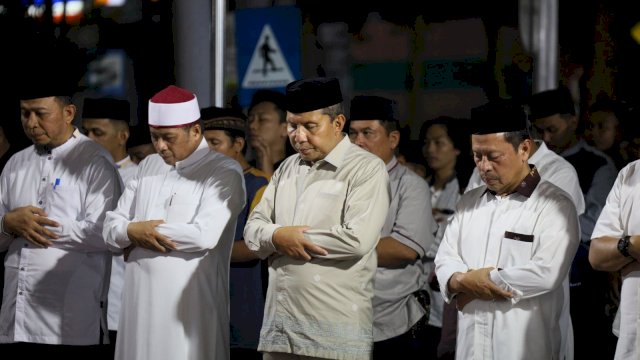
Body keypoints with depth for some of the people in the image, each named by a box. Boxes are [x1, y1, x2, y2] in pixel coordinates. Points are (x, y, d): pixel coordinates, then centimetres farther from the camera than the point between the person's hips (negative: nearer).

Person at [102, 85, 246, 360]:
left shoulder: (224, 172, -5)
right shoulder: (148, 166, 16)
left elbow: (204, 235, -18)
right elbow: (111, 228, 12)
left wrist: (137, 232, -6)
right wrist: (133, 231, -13)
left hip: (190, 305, -5)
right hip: (141, 301, 6)